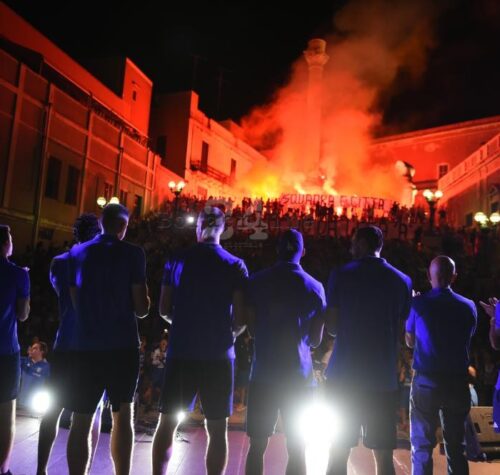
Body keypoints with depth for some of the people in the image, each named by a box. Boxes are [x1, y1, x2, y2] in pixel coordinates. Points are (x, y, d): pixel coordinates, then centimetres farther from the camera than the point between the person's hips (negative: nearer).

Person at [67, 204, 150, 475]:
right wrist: (143, 297, 15)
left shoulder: (76, 254, 9)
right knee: (122, 416, 9)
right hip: (122, 346, -3)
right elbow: (141, 309, -6)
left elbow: (76, 302, 13)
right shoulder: (132, 253, -3)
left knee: (81, 421, 7)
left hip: (85, 346, 3)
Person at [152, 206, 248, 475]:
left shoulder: (177, 261, 2)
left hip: (181, 352, 2)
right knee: (217, 429, 8)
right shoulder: (235, 266, -3)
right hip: (218, 355, -1)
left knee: (167, 423, 12)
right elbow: (241, 317, -7)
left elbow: (164, 309, 3)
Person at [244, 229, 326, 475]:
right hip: (298, 375, 0)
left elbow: (251, 327, 2)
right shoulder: (315, 287, 2)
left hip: (263, 373, 0)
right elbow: (316, 339, 6)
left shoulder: (256, 281, 1)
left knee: (257, 446, 10)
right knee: (296, 450, 9)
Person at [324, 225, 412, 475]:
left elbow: (332, 327, -2)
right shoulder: (402, 281, 5)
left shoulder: (341, 275, -2)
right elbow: (400, 332, 5)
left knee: (338, 453, 8)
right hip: (383, 377, 2)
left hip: (344, 374, -2)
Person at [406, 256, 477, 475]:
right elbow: (467, 341, 12)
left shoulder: (419, 303, -6)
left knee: (422, 445, 6)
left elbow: (410, 341, 5)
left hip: (426, 381, -2)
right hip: (457, 381, 3)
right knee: (456, 445, 14)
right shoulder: (468, 306, 0)